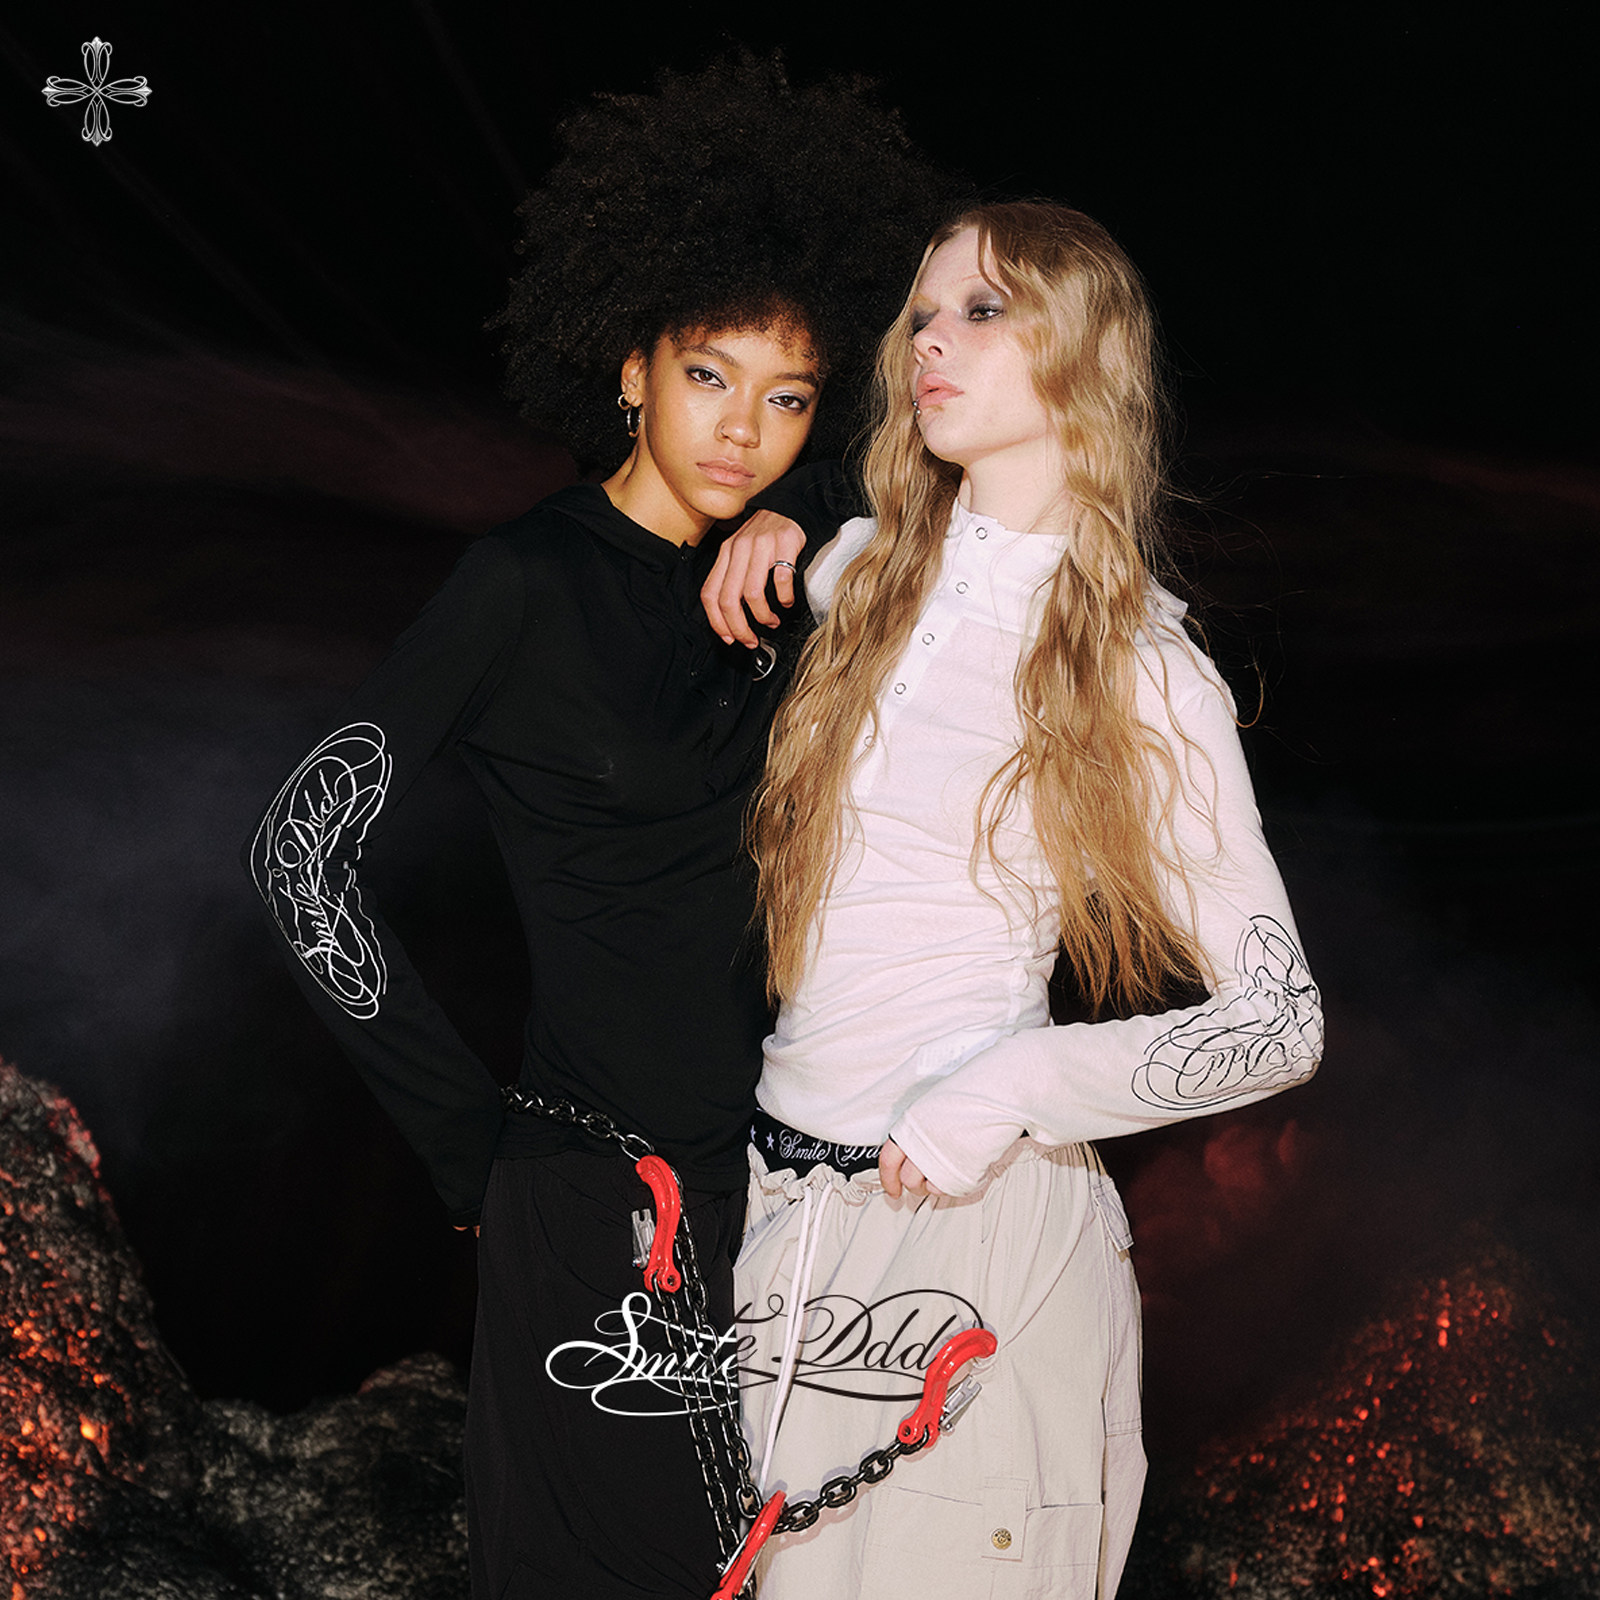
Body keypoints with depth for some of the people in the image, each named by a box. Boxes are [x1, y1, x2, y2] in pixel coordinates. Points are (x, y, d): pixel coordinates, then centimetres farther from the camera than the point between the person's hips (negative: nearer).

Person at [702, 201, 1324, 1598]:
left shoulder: (1146, 670, -8)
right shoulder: (870, 573, 6)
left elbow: (1281, 1022, -8)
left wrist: (1015, 1089, -21)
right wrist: (773, 531, 8)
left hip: (973, 1210, -5)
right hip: (789, 1193, 5)